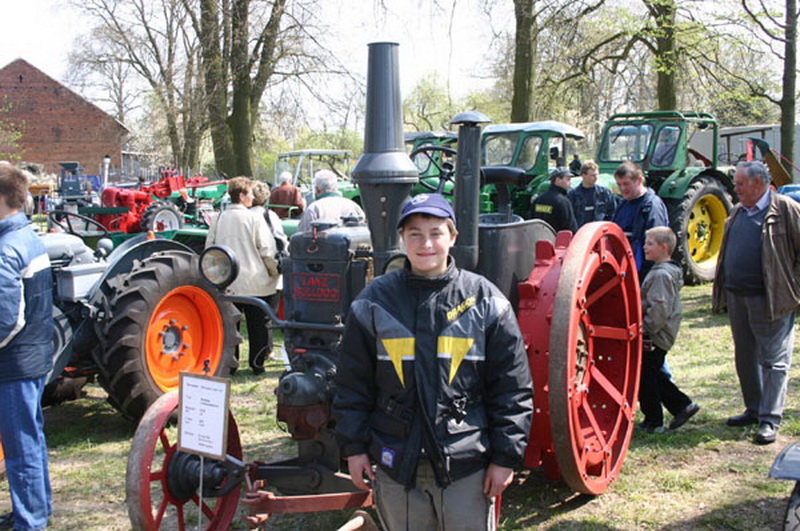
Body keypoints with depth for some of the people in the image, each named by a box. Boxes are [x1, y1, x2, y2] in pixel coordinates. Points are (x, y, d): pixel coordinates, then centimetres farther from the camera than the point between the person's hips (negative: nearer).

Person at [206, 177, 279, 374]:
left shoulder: (219, 218, 2)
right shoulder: (254, 218, -9)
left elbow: (209, 247, 9)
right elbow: (267, 249, -9)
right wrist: (274, 272, 4)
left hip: (226, 283, 4)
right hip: (255, 282, -3)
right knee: (257, 324, 7)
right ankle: (257, 363, 11)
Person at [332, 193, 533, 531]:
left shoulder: (485, 301, -3)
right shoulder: (374, 301, 0)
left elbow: (512, 388, -1)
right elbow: (353, 385, 5)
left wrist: (506, 456, -2)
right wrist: (354, 446, 3)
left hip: (467, 466, -1)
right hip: (396, 464, 2)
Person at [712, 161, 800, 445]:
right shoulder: (737, 212, 15)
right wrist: (721, 292, 16)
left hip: (771, 299, -8)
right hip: (737, 297, 8)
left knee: (773, 360, -2)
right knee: (745, 357, 15)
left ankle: (770, 420, 1)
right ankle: (754, 409, 28)